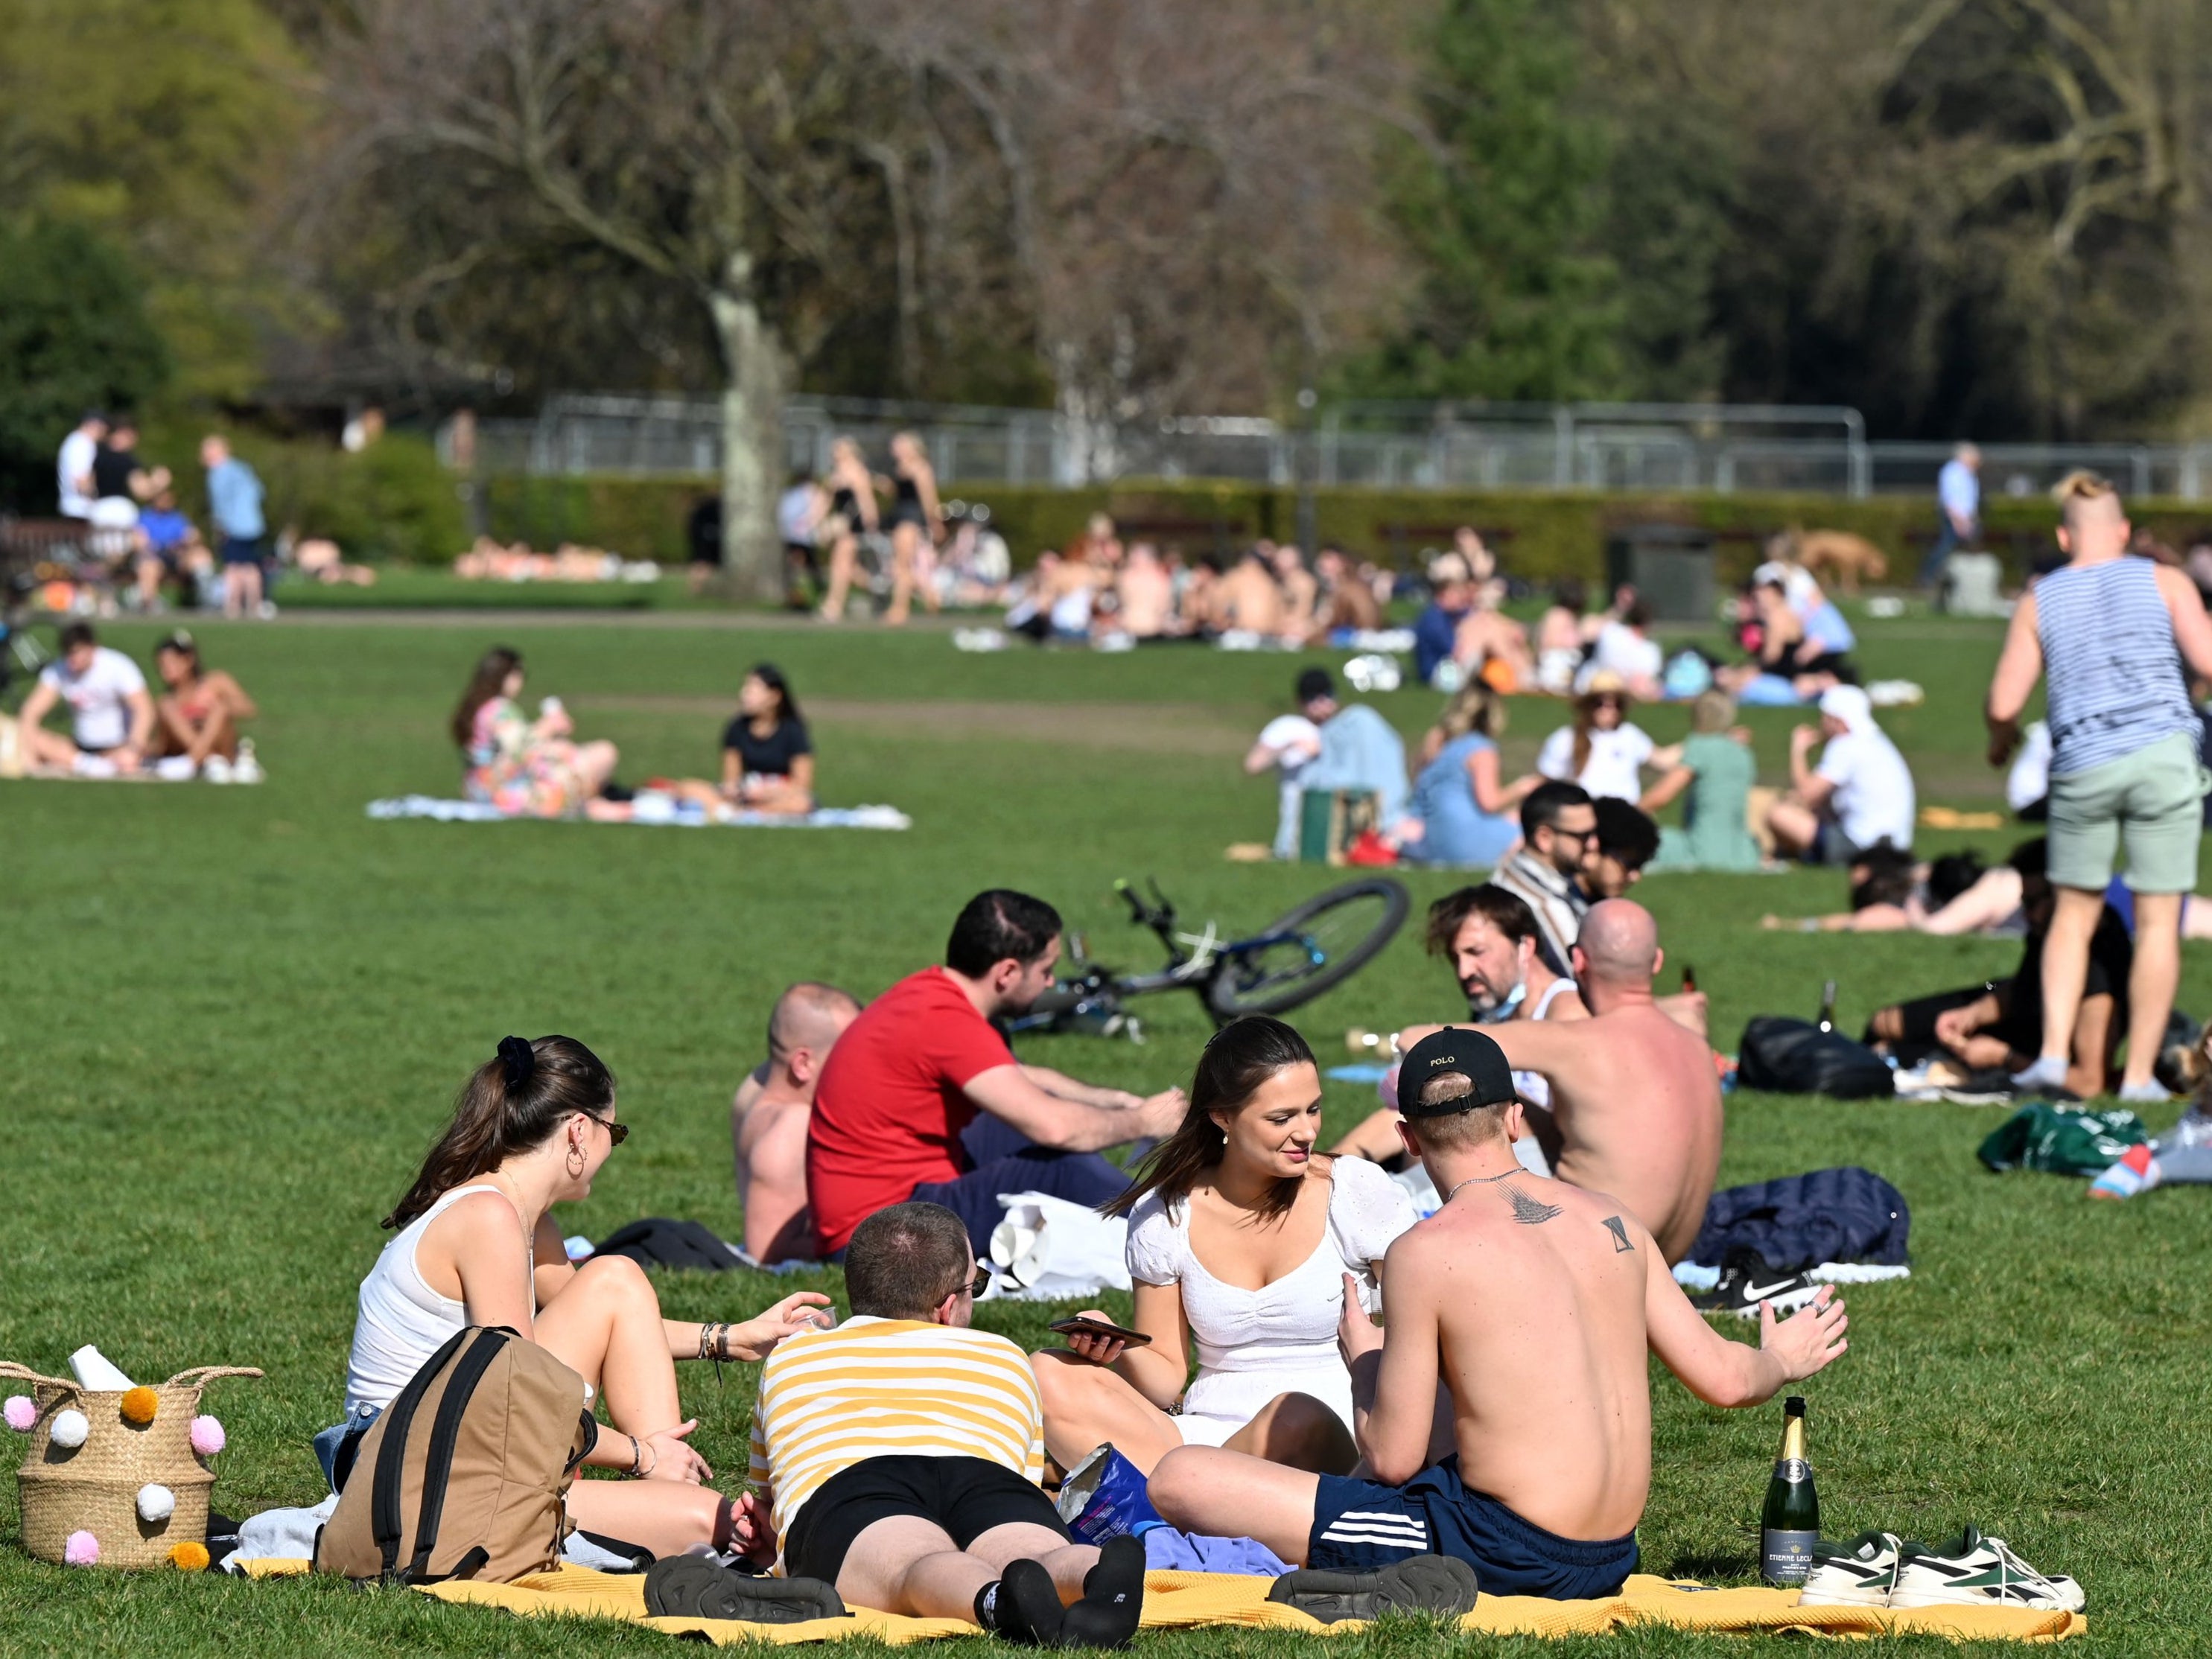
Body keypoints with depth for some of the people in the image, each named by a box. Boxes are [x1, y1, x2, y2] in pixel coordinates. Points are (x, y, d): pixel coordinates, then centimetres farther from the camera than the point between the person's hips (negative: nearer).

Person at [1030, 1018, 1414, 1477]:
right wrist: (1118, 1350, -13)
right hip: (1206, 1433, 3)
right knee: (1049, 1376, -20)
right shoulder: (1163, 1216, 5)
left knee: (1297, 1418, -40)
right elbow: (1166, 1380, 10)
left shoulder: (1358, 1194, 0)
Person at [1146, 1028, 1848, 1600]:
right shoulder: (1611, 1219, 6)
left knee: (1180, 1479, -11)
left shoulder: (1429, 1252, -11)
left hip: (1503, 1553, -8)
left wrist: (1362, 1356, 12)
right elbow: (1723, 1378, 12)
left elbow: (1392, 1459, -8)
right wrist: (1783, 1359, 36)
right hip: (1613, 1556, 8)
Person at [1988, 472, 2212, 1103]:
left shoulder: (2038, 601, 7)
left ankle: (2053, 1051, 2)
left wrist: (2001, 738, 23)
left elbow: (2003, 703, 2)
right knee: (2158, 920, 4)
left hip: (2083, 767, 1)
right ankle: (2139, 1073, 4)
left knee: (2074, 912, 16)